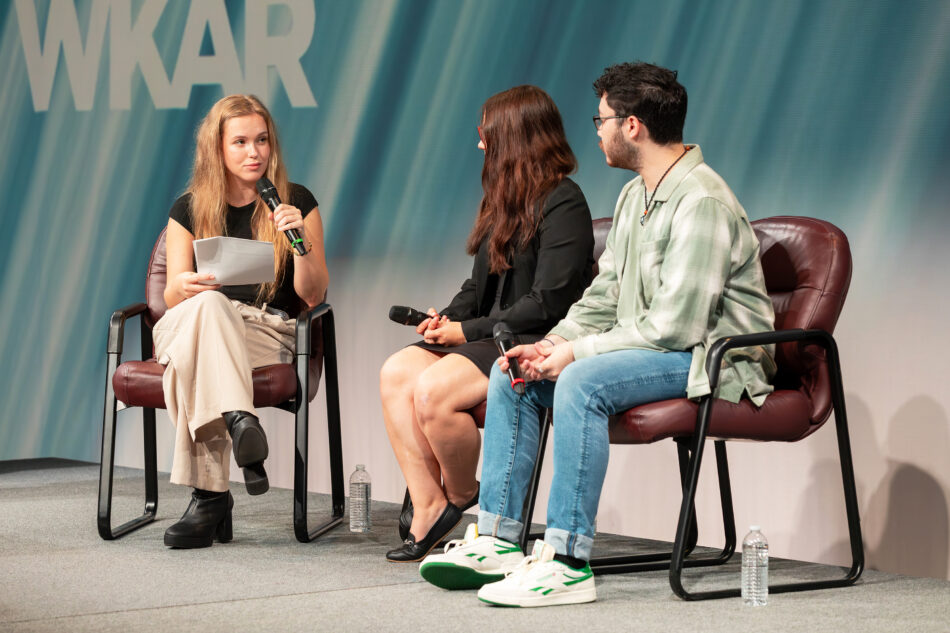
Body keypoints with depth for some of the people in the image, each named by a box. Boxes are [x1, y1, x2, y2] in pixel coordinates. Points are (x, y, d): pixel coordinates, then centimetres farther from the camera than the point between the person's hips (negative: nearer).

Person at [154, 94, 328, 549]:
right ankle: (239, 421, -59)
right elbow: (172, 297, 10)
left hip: (270, 334, -2)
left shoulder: (296, 202, 10)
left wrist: (302, 242, -13)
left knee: (192, 351, -38)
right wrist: (184, 287, -15)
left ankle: (207, 495, -47)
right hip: (189, 324, 2)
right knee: (205, 305, -39)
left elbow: (313, 296, 5)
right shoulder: (189, 209, 14)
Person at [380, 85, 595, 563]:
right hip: (489, 337, 9)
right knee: (397, 372, -14)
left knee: (432, 389, -28)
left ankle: (462, 497, -2)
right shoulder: (505, 199, 19)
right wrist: (447, 318, 1)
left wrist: (469, 330, -15)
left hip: (535, 345, -9)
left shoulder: (563, 203, -11)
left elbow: (547, 302, -18)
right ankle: (427, 507, -14)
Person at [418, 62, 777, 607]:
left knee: (582, 381, -33)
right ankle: (498, 538, -1)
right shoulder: (635, 196, 13)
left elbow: (673, 326, -25)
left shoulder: (702, 203, -19)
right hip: (647, 352, 10)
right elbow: (603, 298, 15)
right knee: (513, 373, 2)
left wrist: (574, 352, -18)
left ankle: (568, 563, -31)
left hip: (711, 358, -10)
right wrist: (549, 346, -3)